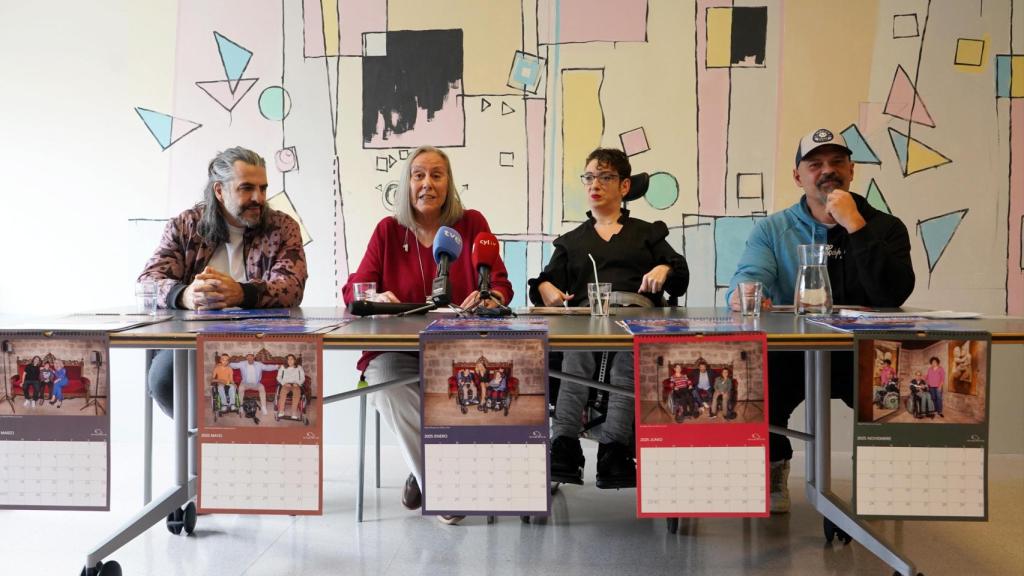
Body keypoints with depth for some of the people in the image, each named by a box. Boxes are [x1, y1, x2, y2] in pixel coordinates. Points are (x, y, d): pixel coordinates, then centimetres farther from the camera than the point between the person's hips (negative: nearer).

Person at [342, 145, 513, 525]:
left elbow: (501, 283, 3)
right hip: (398, 348, 1)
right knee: (381, 379, -31)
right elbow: (354, 289, 6)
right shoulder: (388, 230, 9)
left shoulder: (472, 224, 7)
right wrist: (377, 298, -18)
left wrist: (490, 299, -22)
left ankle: (424, 472, -6)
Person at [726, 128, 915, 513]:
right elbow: (748, 277, -6)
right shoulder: (773, 229, 11)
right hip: (792, 353, 0)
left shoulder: (885, 228, 8)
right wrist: (741, 293, -31)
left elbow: (893, 295, -9)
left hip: (862, 354, 0)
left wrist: (855, 226, -14)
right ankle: (773, 467, 1)